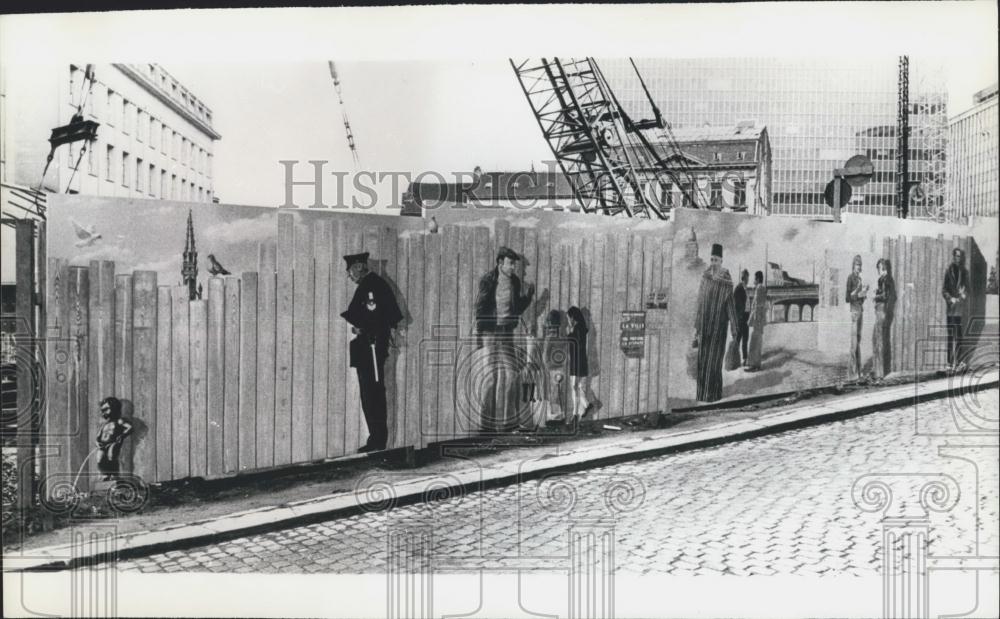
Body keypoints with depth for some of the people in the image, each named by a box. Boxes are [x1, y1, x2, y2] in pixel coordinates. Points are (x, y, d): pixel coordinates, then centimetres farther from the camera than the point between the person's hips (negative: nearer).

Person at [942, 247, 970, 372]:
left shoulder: (964, 272, 7)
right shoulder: (948, 270, 6)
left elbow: (967, 290, 7)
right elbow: (943, 290, 4)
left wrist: (962, 297, -12)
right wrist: (951, 299, -12)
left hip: (960, 306, -1)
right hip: (950, 305, 1)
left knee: (958, 333, -6)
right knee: (950, 334, 3)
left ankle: (958, 360, -4)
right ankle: (950, 362, 5)